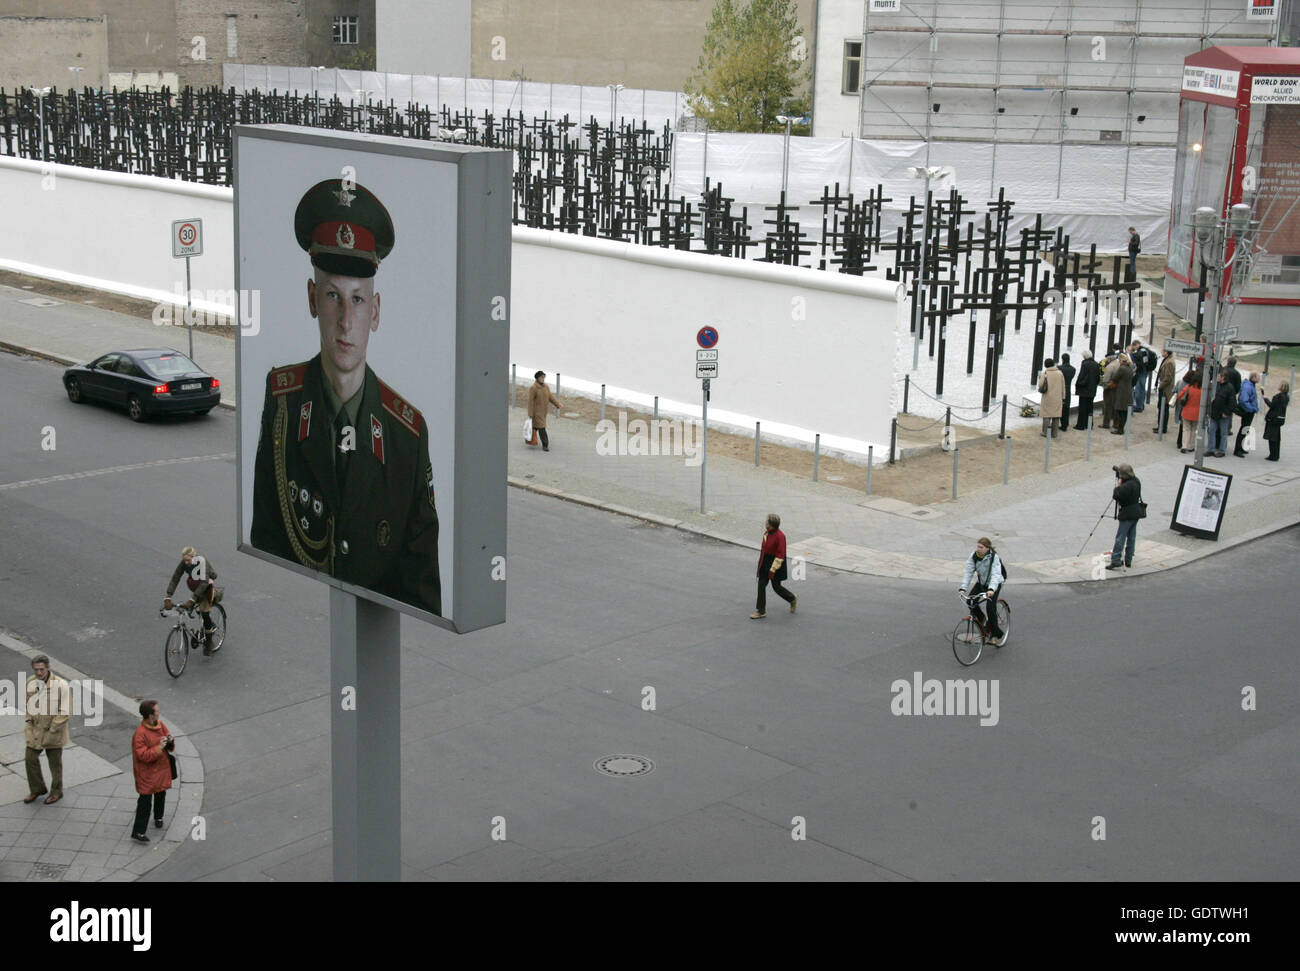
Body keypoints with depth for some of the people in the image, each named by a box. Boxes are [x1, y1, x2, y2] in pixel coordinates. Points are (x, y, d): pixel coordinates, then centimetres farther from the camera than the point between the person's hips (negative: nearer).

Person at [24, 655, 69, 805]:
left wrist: (51, 729, -17)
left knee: (55, 761, 11)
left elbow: (66, 712, -17)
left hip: (54, 730, -4)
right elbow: (27, 703, 12)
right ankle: (37, 789, 29)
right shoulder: (30, 683, -6)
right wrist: (29, 721, 2)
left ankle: (56, 791, 30)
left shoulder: (61, 685, -22)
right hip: (35, 729, 4)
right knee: (31, 758, 8)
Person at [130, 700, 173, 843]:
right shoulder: (140, 734, -24)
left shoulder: (160, 724, 0)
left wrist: (170, 741, -14)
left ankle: (158, 818, 47)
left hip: (162, 769, 7)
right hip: (147, 773, -7)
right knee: (145, 800, -5)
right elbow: (143, 756, -25)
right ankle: (138, 832, -1)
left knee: (161, 795, 22)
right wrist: (159, 748, -30)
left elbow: (170, 747, 9)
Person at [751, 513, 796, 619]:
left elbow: (780, 555, -21)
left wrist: (773, 569, -21)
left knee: (776, 587, 6)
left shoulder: (780, 536, -23)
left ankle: (792, 599, 33)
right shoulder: (766, 533, 2)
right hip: (765, 564, 8)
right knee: (761, 585, 7)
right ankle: (761, 611, 19)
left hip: (775, 563, -8)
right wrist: (760, 564, 19)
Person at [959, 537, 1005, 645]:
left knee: (991, 607, -18)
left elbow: (995, 575, -33)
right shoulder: (974, 556, -12)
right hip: (981, 583, 5)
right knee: (970, 601, -17)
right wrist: (963, 588, -25)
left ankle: (997, 634, -2)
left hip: (994, 584, -5)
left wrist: (991, 589, -49)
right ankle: (982, 620, 8)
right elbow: (968, 572, -14)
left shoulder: (994, 557, -24)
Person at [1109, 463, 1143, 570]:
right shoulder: (1136, 481, 5)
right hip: (1136, 513, 9)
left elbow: (1115, 496, -20)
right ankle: (1128, 560, 18)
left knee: (1120, 537, -7)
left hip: (1127, 515, -9)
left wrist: (1118, 484, -9)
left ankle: (1115, 561, -9)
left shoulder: (1126, 486, -23)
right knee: (1131, 537, 13)